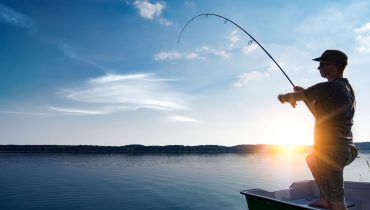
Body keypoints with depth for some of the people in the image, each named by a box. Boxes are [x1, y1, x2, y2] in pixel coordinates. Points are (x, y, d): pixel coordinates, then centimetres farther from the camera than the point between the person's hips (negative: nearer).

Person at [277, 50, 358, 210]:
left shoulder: (327, 88, -16)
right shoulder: (347, 88, 12)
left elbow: (293, 97, -9)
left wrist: (284, 97, 13)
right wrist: (305, 95, 15)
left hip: (331, 151, -10)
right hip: (345, 149, 10)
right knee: (312, 159, 34)